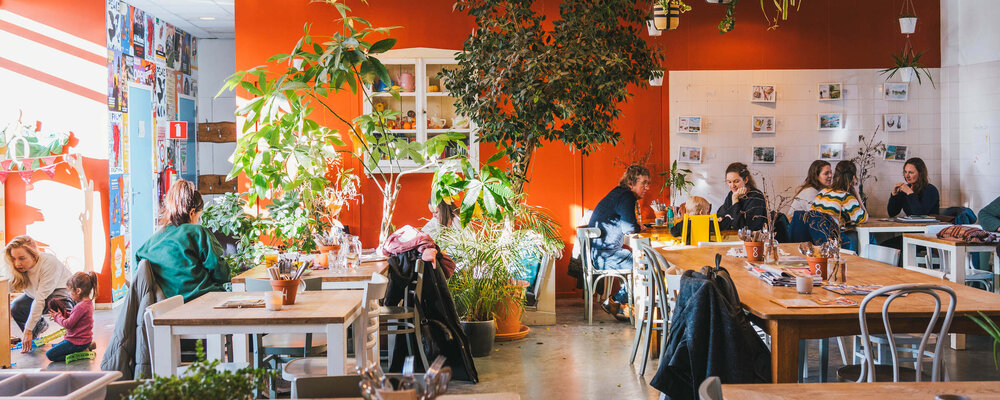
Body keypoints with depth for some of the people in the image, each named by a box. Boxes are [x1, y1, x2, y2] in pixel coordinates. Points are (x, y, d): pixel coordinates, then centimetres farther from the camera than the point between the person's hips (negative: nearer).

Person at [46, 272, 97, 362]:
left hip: (78, 342, -10)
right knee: (55, 346, 27)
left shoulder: (80, 307, -26)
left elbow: (68, 324, -19)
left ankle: (83, 351, -11)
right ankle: (86, 347, 11)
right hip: (84, 339, 10)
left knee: (50, 355, -9)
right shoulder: (88, 302, 6)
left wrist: (57, 316, -2)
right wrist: (63, 313, 4)